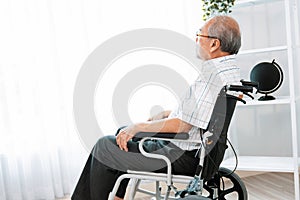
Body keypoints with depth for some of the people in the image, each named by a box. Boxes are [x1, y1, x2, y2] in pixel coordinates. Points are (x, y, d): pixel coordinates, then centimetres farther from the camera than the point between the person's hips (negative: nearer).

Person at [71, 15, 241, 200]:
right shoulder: (231, 69, 6)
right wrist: (166, 114, 12)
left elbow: (181, 125, -28)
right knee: (125, 132, 24)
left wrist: (138, 127, -16)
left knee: (104, 146, 0)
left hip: (182, 157, -10)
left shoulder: (213, 77, -27)